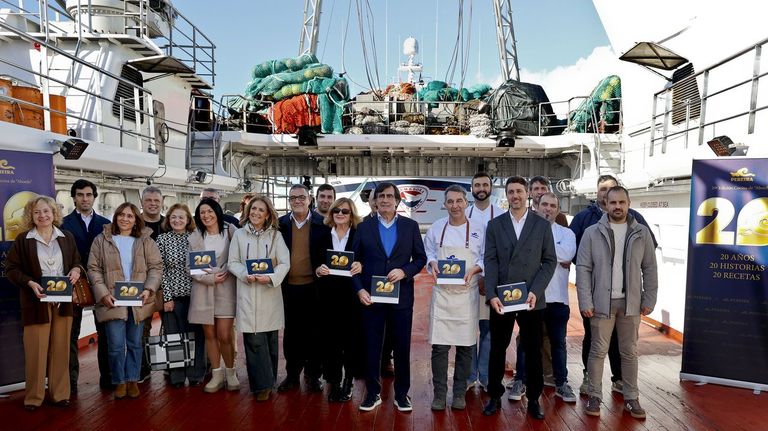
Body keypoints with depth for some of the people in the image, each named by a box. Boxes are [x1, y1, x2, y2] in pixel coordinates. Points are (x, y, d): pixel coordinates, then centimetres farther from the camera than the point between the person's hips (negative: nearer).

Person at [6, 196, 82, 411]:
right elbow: (11, 268, 0)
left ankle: (60, 393, 18)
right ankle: (33, 396, 16)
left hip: (63, 301, 2)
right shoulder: (23, 239, 0)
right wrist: (30, 283, -15)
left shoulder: (67, 237, 8)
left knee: (61, 348, 7)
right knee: (36, 349, 2)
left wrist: (76, 270, -7)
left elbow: (77, 262, 16)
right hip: (36, 301, -2)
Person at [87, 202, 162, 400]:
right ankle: (119, 381, 19)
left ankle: (132, 380, 25)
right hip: (112, 301, -1)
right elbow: (94, 269, 2)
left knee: (135, 343, 10)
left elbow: (156, 267, 3)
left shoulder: (146, 241, 5)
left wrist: (148, 289, -11)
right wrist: (103, 293, -9)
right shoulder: (102, 240, 4)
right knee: (116, 344, -1)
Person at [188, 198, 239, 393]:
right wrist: (211, 278, -10)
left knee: (224, 335, -6)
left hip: (226, 289, -2)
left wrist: (227, 272, -12)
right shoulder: (194, 238, 7)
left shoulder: (230, 231, 1)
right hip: (203, 291, 3)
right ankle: (217, 374, 22)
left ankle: (230, 372, 15)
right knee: (210, 335, 8)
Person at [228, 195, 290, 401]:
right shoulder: (239, 234, 4)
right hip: (247, 293, 0)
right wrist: (245, 275, -14)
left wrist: (271, 277, -18)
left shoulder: (275, 235, 3)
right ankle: (263, 383, 7)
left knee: (270, 339, 8)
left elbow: (285, 263, -2)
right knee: (254, 340, -4)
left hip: (270, 293, 1)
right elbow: (232, 262, 4)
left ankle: (268, 381, 25)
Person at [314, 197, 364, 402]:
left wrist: (361, 266, -22)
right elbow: (315, 264, 9)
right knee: (330, 338, 4)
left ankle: (348, 382, 20)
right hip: (329, 295, 2)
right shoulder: (323, 237, 9)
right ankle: (334, 382, 18)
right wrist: (318, 270, -12)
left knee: (351, 337, 4)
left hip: (352, 295, -2)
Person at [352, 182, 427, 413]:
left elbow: (420, 258, 4)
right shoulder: (364, 227, 3)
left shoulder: (410, 226, 3)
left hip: (401, 297, 0)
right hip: (371, 296, 0)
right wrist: (359, 289, -6)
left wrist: (404, 271, -13)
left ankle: (402, 393, 25)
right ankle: (373, 393, 24)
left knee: (402, 347, 8)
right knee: (372, 347, 8)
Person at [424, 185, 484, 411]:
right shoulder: (436, 228, 4)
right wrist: (432, 263, -8)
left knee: (465, 346, 8)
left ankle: (460, 393, 24)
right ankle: (439, 393, 15)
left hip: (467, 293, 0)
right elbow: (428, 253, 12)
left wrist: (474, 269, -16)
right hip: (441, 293, 0)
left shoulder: (478, 229, 0)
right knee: (439, 346, 0)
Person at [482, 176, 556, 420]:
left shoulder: (542, 225, 4)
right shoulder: (494, 225, 6)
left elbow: (550, 261, 1)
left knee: (533, 351, 9)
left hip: (532, 299, 0)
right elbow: (490, 261, -1)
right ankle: (495, 397, 24)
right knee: (497, 350, 9)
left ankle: (533, 399, 25)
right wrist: (491, 295, -12)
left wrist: (535, 291, -11)